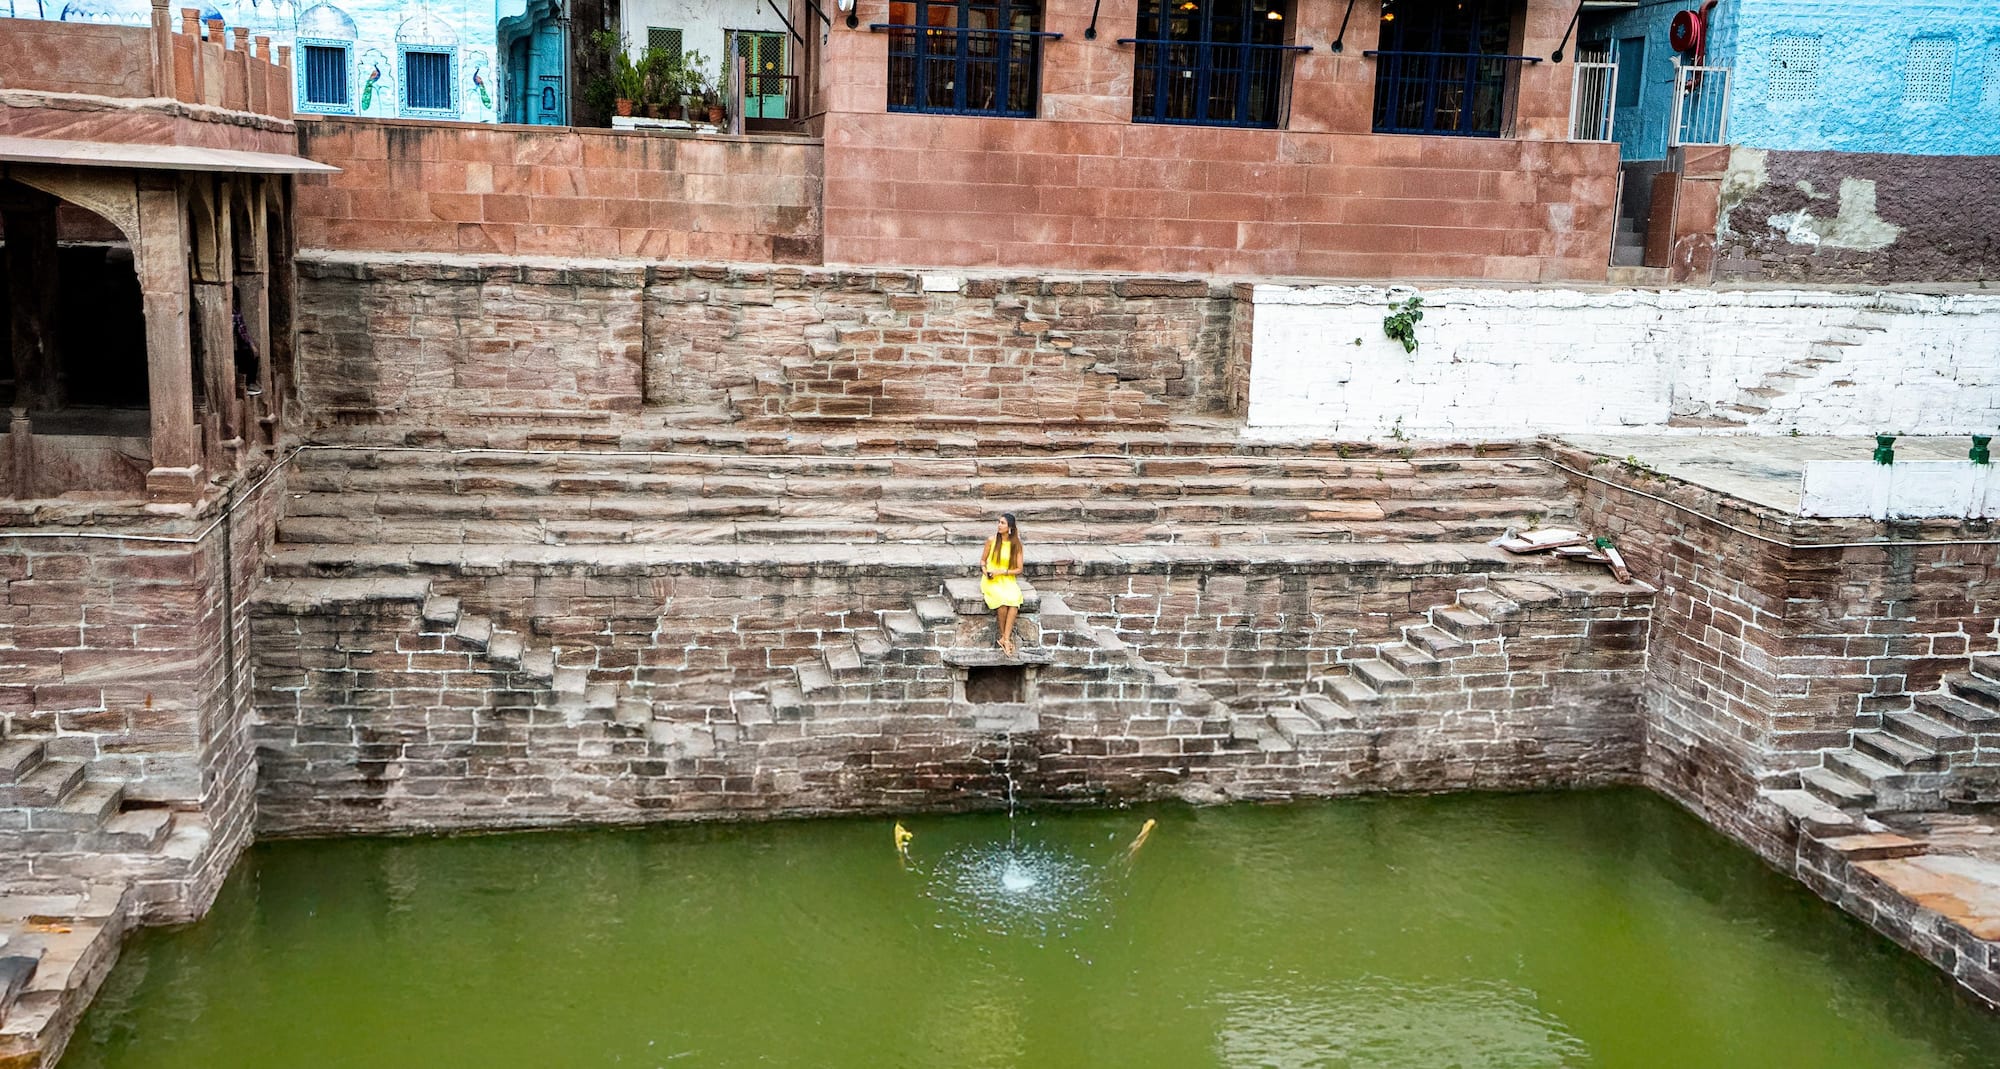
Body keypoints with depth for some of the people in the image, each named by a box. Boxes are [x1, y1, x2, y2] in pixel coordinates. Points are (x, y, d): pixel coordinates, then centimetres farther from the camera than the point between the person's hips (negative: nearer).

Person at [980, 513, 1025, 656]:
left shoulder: (1016, 545, 1)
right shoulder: (991, 541, 1)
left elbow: (1019, 569, 1)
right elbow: (983, 560, 12)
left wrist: (1001, 572, -12)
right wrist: (984, 569, -9)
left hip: (1007, 580, 1)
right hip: (991, 580, -1)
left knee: (1014, 599, -33)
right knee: (1003, 599, -32)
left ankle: (1005, 638, -30)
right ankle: (1005, 636, -14)